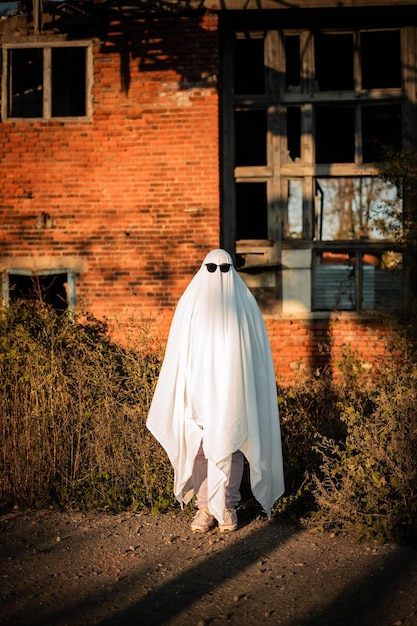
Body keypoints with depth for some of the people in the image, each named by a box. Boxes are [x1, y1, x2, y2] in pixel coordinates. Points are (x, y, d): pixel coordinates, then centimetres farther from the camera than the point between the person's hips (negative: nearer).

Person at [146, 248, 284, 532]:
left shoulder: (245, 303, 3)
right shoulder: (191, 301, 4)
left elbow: (255, 352, 4)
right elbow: (179, 352, 5)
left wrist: (249, 392, 0)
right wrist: (185, 392, 0)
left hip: (232, 392, 0)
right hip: (199, 391, 1)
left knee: (230, 448, 3)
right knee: (199, 448, 2)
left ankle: (227, 506, 16)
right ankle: (204, 506, 13)